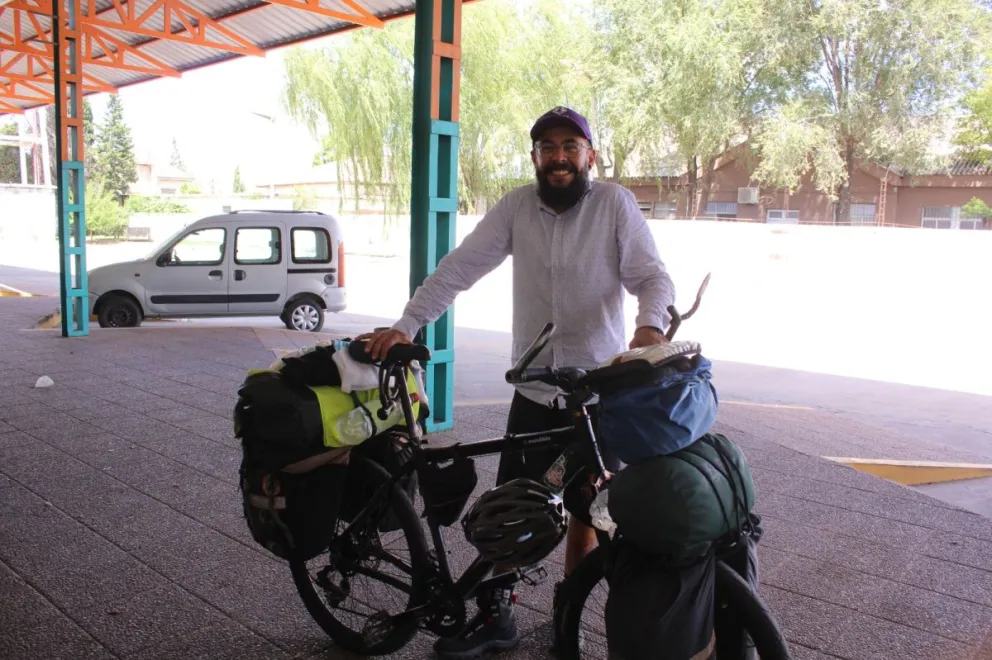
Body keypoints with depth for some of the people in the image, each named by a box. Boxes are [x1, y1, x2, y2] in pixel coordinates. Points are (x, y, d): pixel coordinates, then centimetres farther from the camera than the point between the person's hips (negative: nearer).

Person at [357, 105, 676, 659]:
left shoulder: (615, 203, -7)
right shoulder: (517, 206, 0)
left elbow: (653, 277, -11)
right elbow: (459, 268, -4)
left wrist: (651, 325, -33)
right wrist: (406, 325, -14)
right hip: (534, 388, 2)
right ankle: (496, 614, 26)